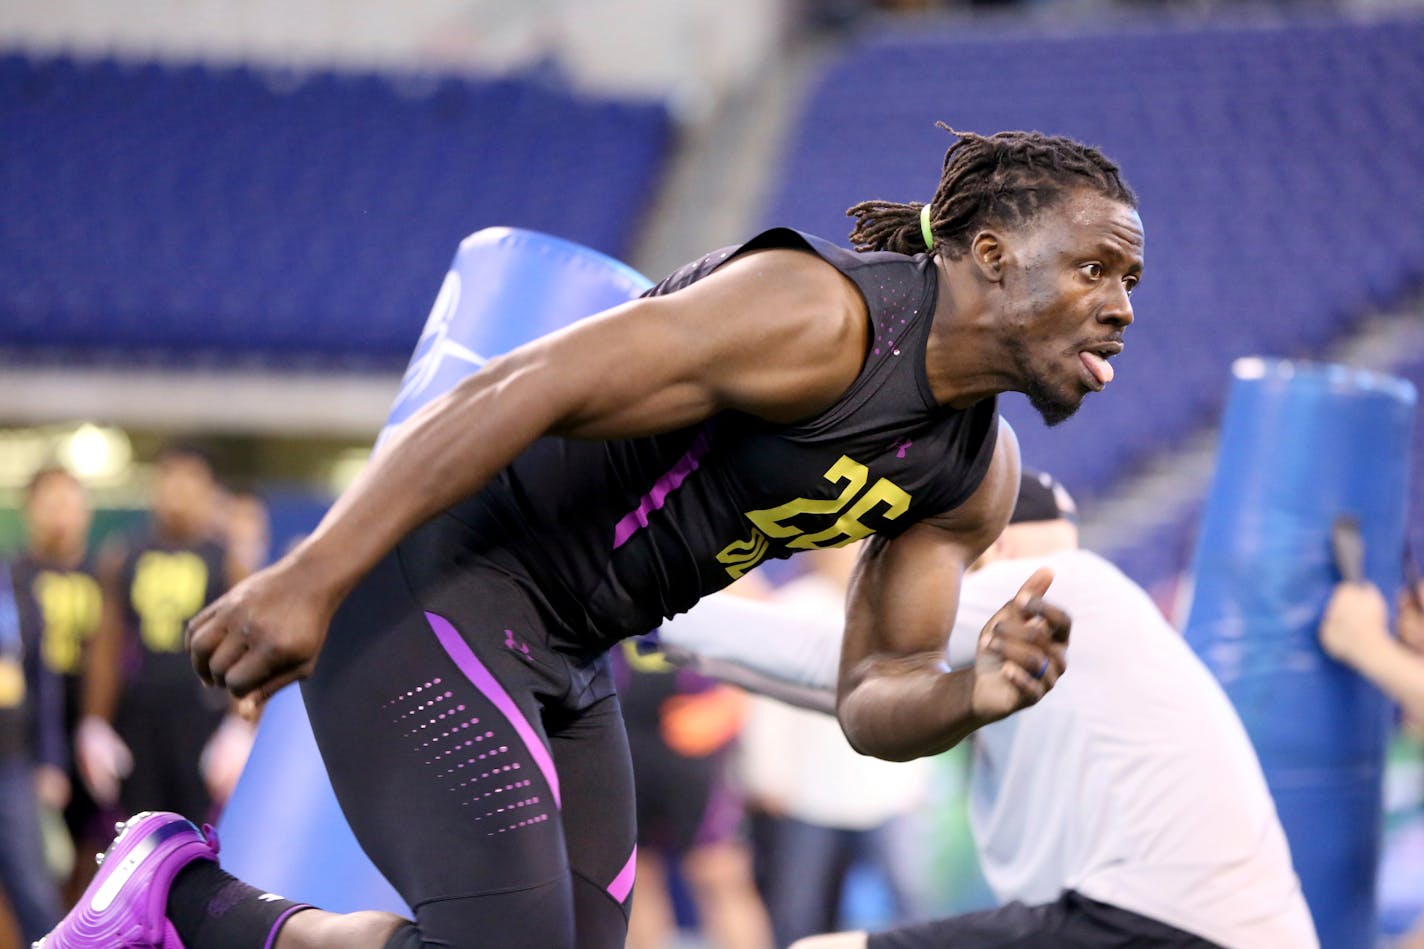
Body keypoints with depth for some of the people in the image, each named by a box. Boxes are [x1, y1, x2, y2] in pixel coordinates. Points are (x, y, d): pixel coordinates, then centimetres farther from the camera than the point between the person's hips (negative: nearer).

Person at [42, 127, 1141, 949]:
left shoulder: (978, 475, 6)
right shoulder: (814, 310, -22)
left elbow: (874, 703, 8)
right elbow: (514, 392, -27)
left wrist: (976, 695, -16)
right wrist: (308, 578, -32)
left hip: (559, 657, 9)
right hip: (423, 578, -9)